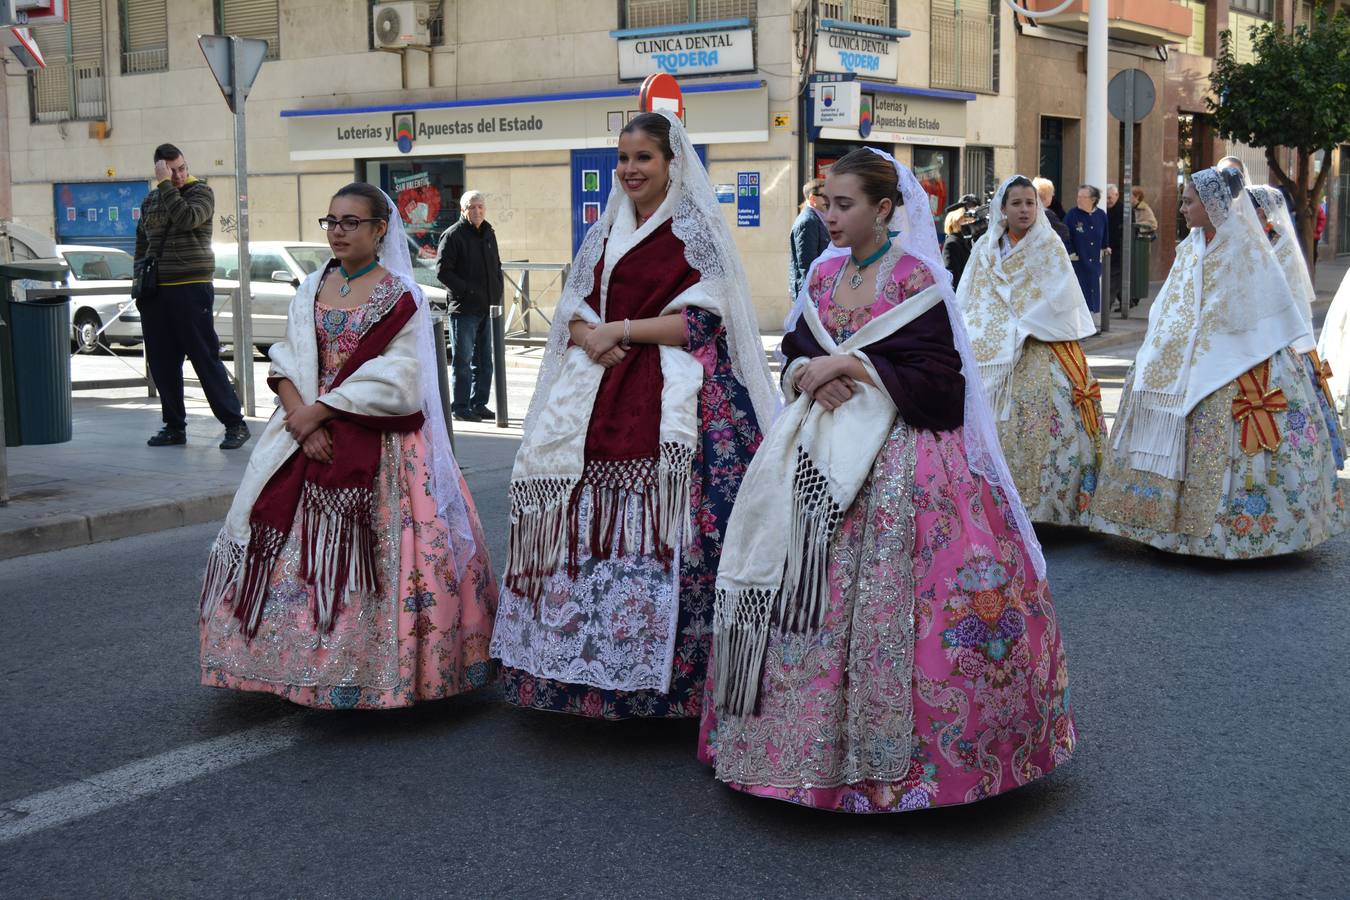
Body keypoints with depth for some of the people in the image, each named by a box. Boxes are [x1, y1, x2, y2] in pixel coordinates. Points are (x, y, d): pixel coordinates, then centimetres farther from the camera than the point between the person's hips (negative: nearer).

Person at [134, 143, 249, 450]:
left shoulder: (201, 192, -2)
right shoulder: (149, 201, 16)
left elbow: (186, 218, -23)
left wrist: (165, 185, -16)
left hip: (191, 289, -6)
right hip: (154, 293, 6)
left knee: (206, 359, -7)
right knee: (161, 363, 7)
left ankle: (235, 424, -3)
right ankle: (174, 427, 16)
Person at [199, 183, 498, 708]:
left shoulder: (400, 296, -3)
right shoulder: (311, 290, 12)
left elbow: (396, 378, -13)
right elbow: (285, 364, 5)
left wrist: (321, 408, -15)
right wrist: (303, 417, -13)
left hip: (381, 447, -5)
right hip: (309, 435, 5)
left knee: (375, 556, -8)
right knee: (294, 550, 3)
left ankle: (381, 675, 1)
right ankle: (310, 669, 13)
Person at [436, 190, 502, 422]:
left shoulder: (489, 233, 15)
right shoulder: (453, 235, -7)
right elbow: (442, 271, -11)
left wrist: (497, 295, 10)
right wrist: (467, 290, -17)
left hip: (488, 308, 7)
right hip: (464, 308, -7)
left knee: (484, 360, 11)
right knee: (463, 360, -3)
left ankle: (478, 404, 20)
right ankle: (460, 407, 3)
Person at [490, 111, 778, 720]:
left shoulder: (695, 230, 1)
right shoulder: (603, 232, 18)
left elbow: (700, 322, -7)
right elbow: (572, 313, 16)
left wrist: (620, 331, -8)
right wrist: (593, 340, -6)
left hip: (678, 396, -5)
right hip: (601, 394, 6)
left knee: (661, 531, -13)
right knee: (585, 526, -1)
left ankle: (665, 678, -4)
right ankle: (593, 665, 9)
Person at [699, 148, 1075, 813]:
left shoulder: (915, 280, -7)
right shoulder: (823, 275, 12)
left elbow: (935, 378, -13)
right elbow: (793, 355, 16)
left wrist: (850, 366, -15)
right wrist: (809, 377, -7)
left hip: (895, 463, -6)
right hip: (821, 458, 6)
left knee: (883, 602, -8)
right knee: (804, 599, 6)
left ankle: (888, 760, 2)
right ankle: (813, 742, 19)